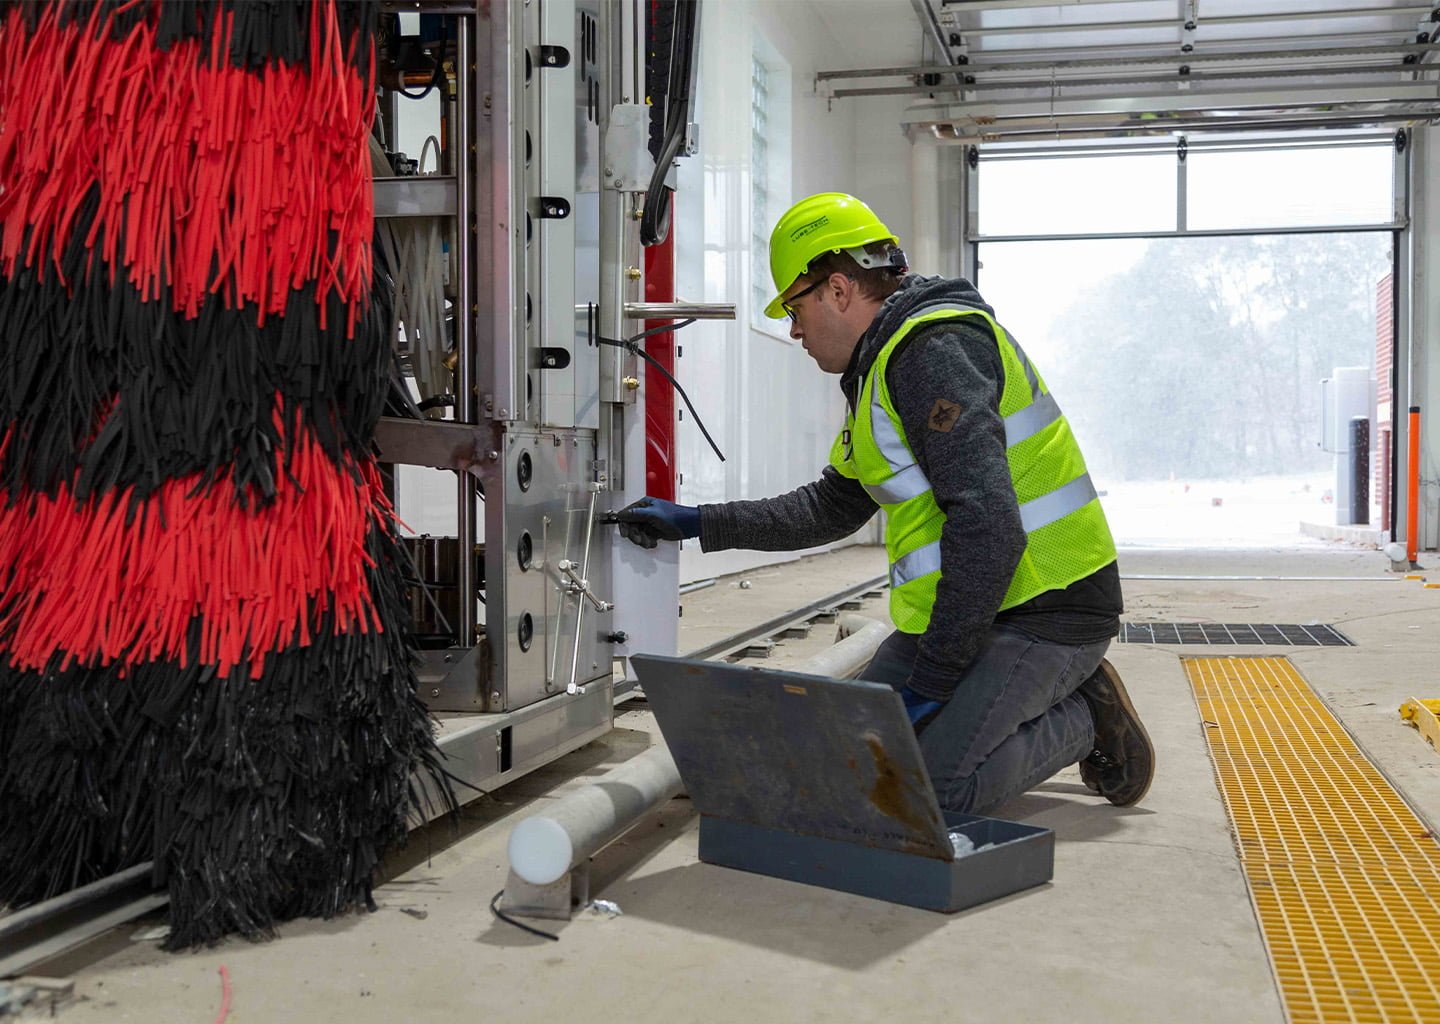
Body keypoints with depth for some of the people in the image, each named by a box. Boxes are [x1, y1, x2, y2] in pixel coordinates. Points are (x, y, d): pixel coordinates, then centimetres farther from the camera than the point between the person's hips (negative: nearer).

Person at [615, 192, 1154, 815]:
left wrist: (931, 680, -23)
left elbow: (987, 527, -28)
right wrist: (699, 524, 19)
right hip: (962, 603, 10)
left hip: (1046, 609, -10)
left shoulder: (934, 350, -19)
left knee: (932, 786, -21)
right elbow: (831, 508, 25)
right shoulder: (884, 366, 16)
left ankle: (1082, 718, 3)